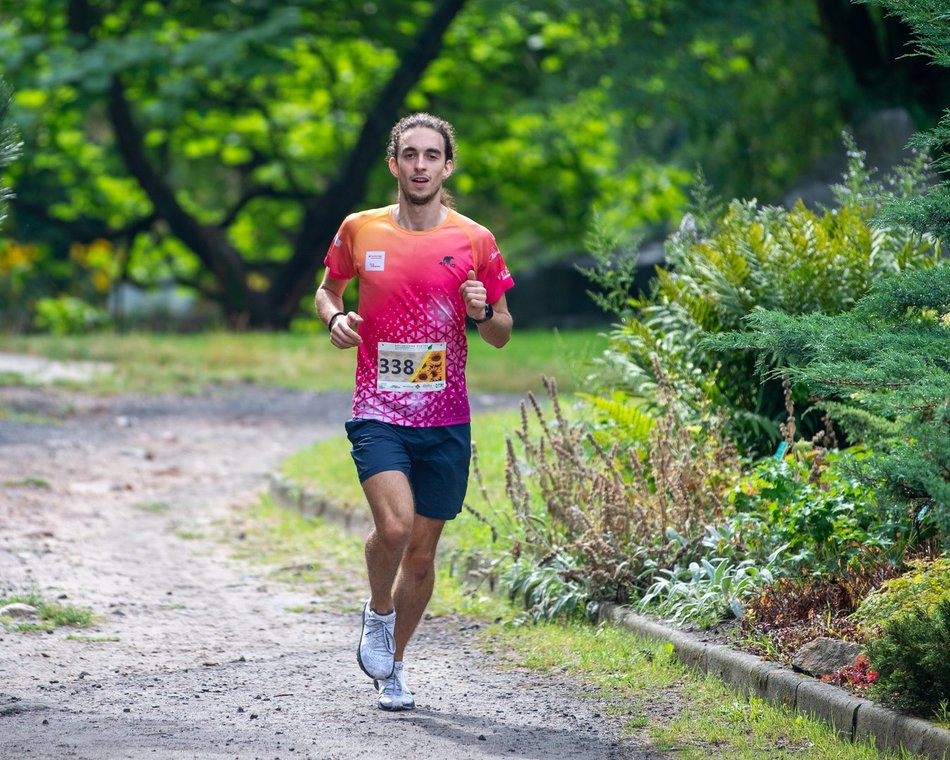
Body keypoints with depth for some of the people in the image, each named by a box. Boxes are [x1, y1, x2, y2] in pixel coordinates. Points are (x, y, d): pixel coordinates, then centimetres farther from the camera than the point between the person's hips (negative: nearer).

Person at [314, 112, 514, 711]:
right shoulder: (360, 230, 1)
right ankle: (377, 612, 8)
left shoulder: (475, 241, 1)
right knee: (394, 525, -24)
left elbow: (502, 336, 10)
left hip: (446, 420, 1)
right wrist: (334, 316, -3)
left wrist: (484, 312, -13)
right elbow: (327, 289, 19)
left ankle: (394, 665, 28)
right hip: (378, 413, -1)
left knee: (422, 552, 7)